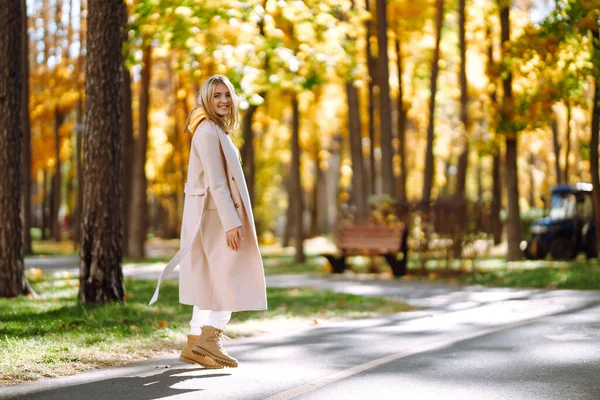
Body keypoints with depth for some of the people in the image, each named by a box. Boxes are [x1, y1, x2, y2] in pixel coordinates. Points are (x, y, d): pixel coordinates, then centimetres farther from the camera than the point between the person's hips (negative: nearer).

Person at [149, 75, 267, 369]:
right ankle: (208, 340, -8)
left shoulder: (216, 131, 17)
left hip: (217, 214, 10)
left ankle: (194, 345, 13)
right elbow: (215, 181, -20)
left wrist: (231, 218, 22)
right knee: (233, 280, -8)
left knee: (212, 283, 10)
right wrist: (230, 222, -24)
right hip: (216, 214, -10)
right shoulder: (208, 131, -14)